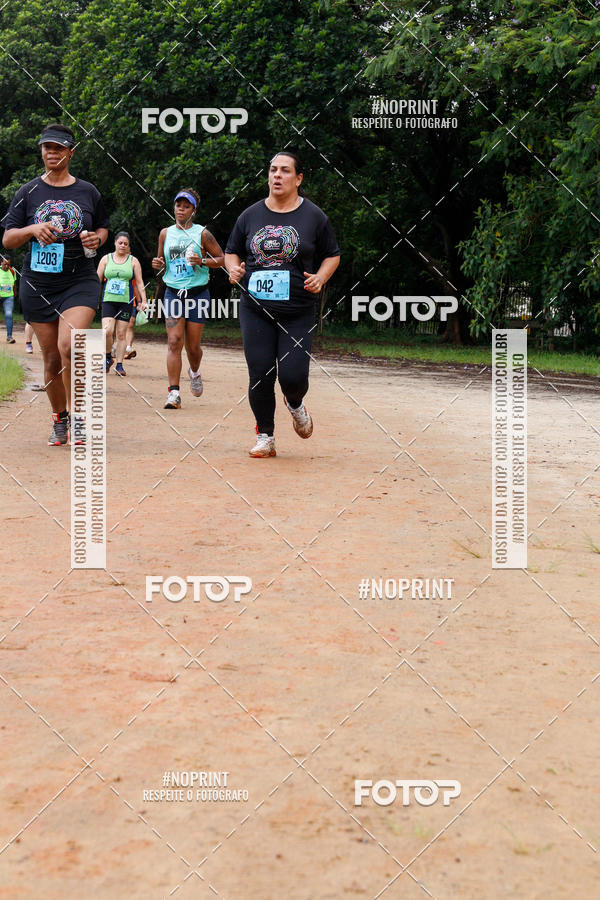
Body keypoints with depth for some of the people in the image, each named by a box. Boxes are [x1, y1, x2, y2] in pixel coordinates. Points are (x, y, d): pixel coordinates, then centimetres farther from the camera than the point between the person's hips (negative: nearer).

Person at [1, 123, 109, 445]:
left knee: (68, 347, -23)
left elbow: (103, 227, 21)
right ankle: (59, 420, 25)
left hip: (79, 282, -2)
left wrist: (97, 238, -3)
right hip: (38, 284, 2)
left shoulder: (88, 192, 7)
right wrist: (33, 229, -14)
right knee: (51, 358, 5)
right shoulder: (28, 193, 6)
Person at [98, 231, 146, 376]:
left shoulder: (133, 261, 9)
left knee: (121, 334, -1)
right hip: (108, 300, 0)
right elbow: (98, 280, 10)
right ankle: (108, 357, 8)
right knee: (107, 331, -16)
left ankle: (119, 365, 5)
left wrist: (143, 300, 0)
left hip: (126, 301, 0)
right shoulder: (106, 259, 10)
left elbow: (139, 283, 9)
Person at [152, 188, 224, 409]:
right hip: (173, 292, 2)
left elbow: (221, 259, 3)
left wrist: (203, 261, -14)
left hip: (197, 293, -1)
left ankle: (195, 372, 38)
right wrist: (158, 264, -3)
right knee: (174, 341, -12)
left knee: (193, 346, 3)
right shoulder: (166, 233, 9)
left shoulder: (202, 233, -1)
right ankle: (174, 393, -14)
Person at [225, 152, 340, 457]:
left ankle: (295, 404, 27)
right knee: (260, 375, -2)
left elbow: (332, 255, 11)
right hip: (255, 309, 2)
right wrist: (234, 268, -3)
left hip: (297, 312, -1)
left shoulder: (314, 216, 3)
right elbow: (231, 251, 19)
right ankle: (265, 437, 15)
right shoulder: (250, 215, 7)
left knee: (293, 376, -10)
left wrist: (320, 277, -7)